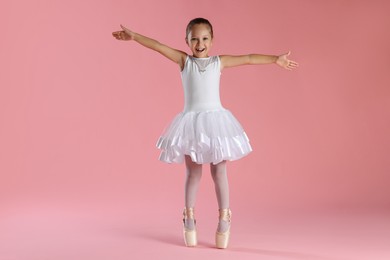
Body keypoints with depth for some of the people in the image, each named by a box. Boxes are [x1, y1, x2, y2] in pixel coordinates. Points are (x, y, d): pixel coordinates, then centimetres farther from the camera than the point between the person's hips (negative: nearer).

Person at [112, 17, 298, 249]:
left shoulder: (219, 62, 4)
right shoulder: (184, 60, 4)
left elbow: (248, 59, 2)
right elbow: (158, 46, -2)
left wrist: (276, 59, 1)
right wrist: (133, 36, -7)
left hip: (216, 119, 0)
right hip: (191, 121, 0)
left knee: (219, 172, 4)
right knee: (193, 172, 8)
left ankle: (224, 219, 11)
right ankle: (189, 219, 17)